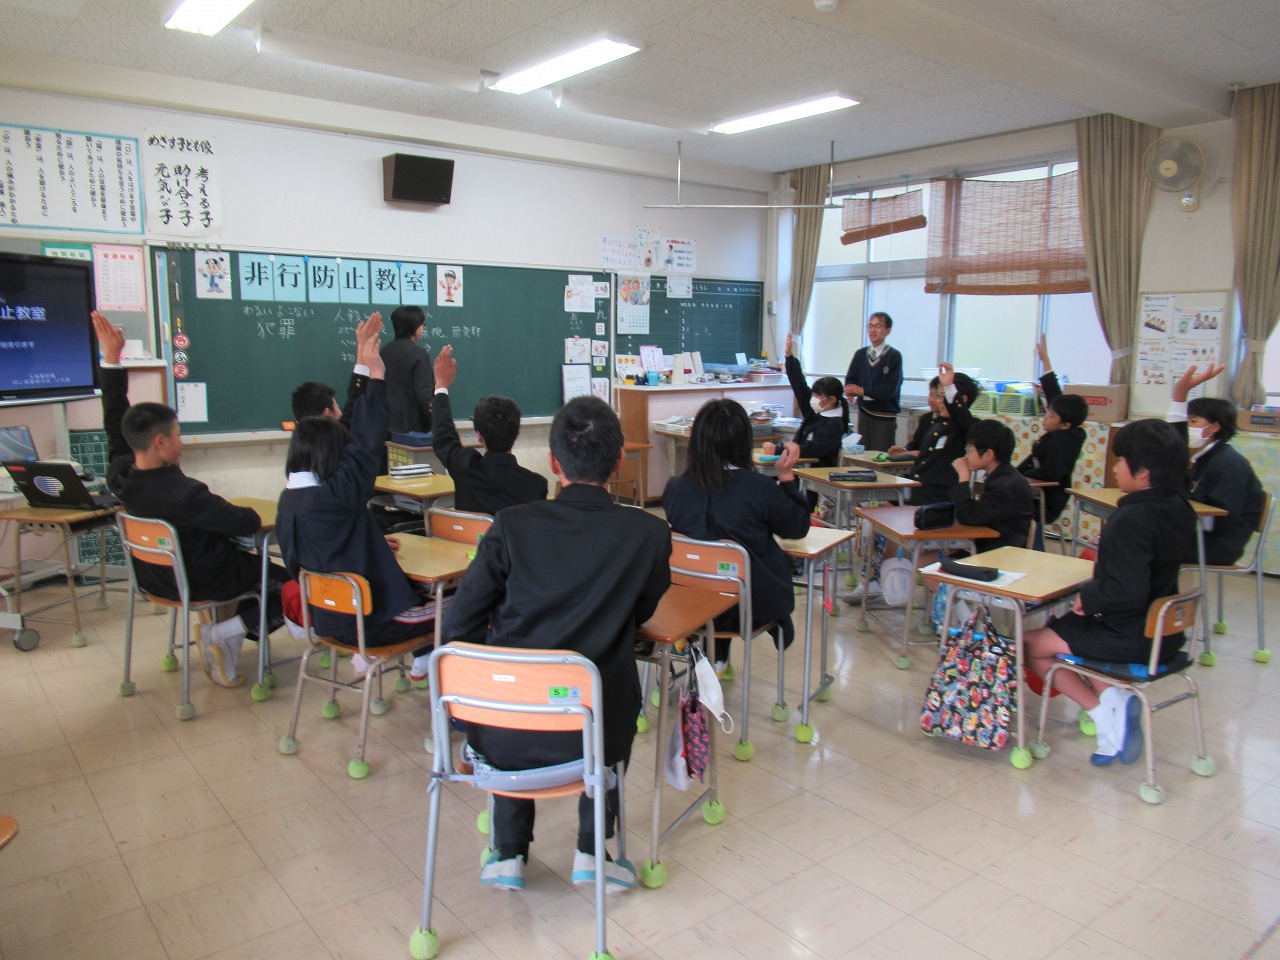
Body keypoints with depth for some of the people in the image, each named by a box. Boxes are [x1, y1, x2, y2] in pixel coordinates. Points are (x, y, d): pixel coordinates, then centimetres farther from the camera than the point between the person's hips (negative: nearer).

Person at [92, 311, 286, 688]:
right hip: (204, 583, -8)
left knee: (261, 568, 30)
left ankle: (225, 633, 17)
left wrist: (111, 357, -1)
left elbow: (115, 420, 0)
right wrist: (251, 513, -2)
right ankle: (227, 631, -9)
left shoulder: (120, 477, -13)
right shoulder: (183, 494, -35)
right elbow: (248, 523, -27)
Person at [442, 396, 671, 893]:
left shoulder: (512, 525, -9)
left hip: (502, 735, 1)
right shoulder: (649, 533, -9)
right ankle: (591, 851, 29)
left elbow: (457, 628, -2)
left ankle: (508, 855, 34)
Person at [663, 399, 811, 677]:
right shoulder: (760, 488, -21)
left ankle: (716, 660, 39)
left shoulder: (674, 488, -13)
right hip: (752, 604, -3)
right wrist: (786, 475, 3)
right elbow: (797, 528, -2)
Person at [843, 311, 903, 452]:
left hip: (885, 417, -5)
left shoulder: (894, 356, -8)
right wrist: (850, 390, -15)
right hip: (864, 413, 5)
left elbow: (890, 389, -17)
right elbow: (850, 380, 8)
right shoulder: (860, 354, 8)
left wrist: (861, 390, -17)